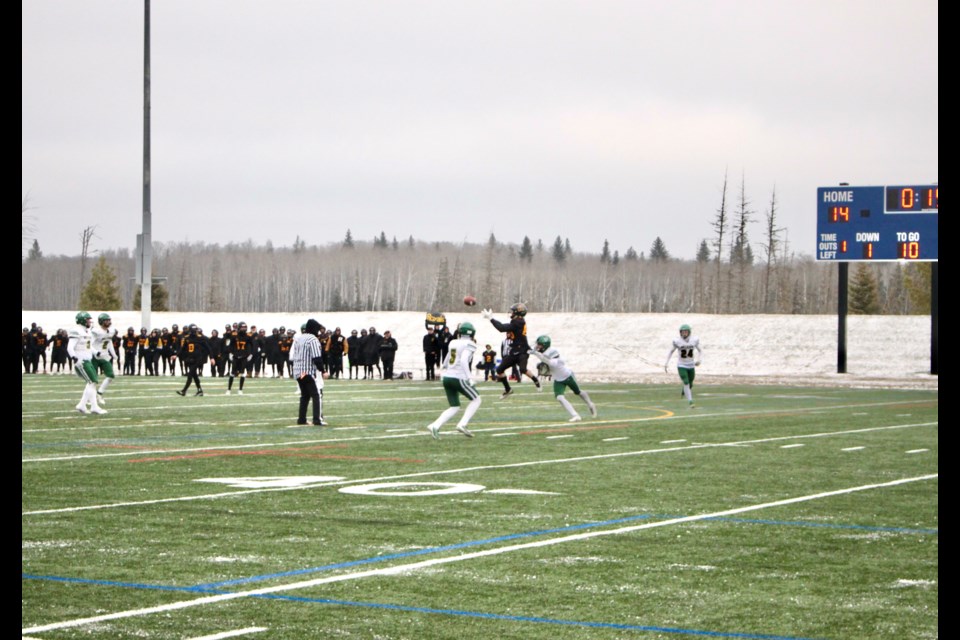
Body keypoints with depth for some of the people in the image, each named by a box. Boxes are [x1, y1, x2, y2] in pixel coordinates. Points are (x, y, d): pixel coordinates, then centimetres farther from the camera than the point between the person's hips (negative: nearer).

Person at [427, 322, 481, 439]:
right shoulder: (469, 345, -8)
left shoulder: (453, 343, 13)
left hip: (446, 377, 7)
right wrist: (468, 378, -18)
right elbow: (464, 361, -21)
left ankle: (435, 426, -5)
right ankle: (462, 424, -4)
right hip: (458, 378, -7)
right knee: (476, 399, 11)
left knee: (454, 407, 14)